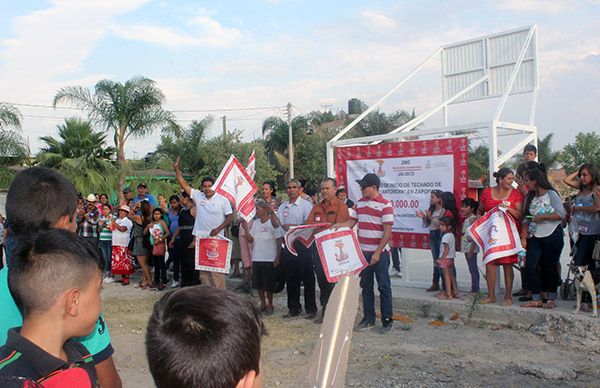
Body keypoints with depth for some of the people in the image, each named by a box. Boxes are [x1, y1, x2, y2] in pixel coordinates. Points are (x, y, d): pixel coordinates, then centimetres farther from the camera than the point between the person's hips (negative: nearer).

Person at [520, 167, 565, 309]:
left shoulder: (551, 194, -5)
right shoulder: (530, 197, 11)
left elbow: (561, 214, -11)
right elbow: (526, 219, 7)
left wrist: (543, 217, -16)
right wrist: (523, 237, -1)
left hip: (552, 235, -5)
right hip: (534, 237, 5)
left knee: (550, 267, 2)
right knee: (530, 266, -5)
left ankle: (551, 299, 15)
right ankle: (536, 299, 2)